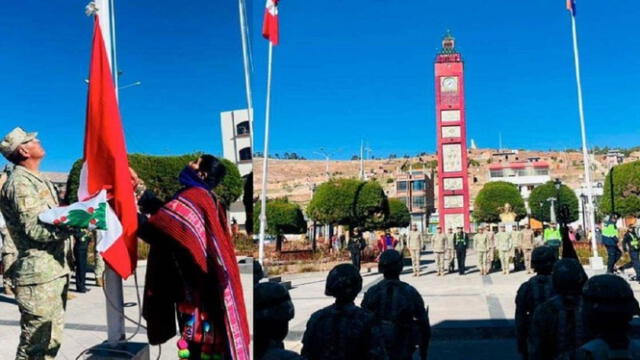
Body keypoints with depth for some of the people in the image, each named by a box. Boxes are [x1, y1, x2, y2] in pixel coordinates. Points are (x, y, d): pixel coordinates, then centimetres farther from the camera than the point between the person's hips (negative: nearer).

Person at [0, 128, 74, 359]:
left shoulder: (40, 181, 18)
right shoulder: (20, 183, -12)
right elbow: (35, 230, -20)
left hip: (55, 271, 10)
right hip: (39, 275, -9)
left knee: (51, 340, 16)